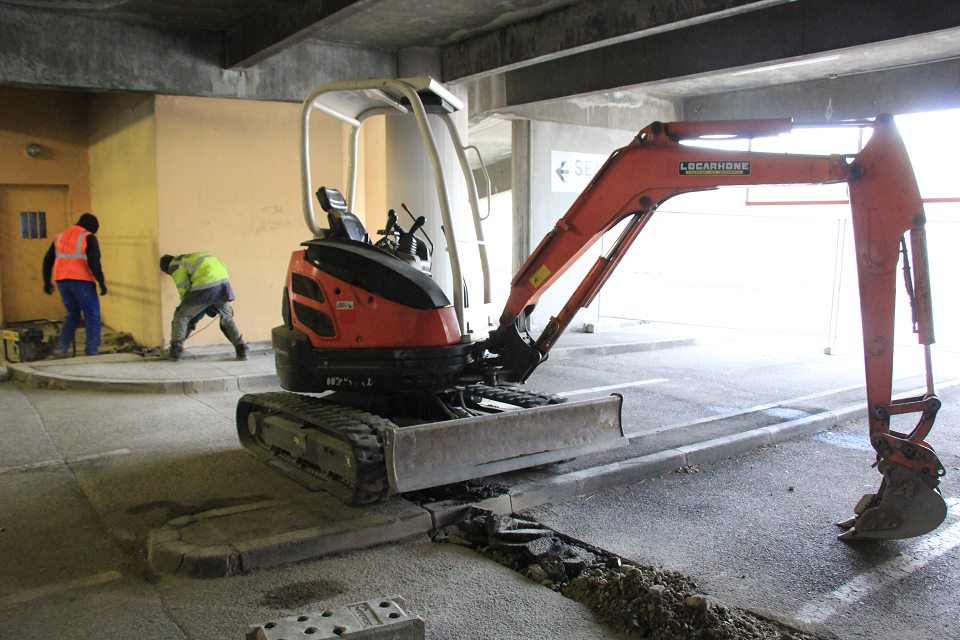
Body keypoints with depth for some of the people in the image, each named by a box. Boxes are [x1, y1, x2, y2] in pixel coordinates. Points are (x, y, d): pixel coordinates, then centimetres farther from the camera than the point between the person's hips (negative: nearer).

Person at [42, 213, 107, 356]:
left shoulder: (60, 236, 17)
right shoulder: (88, 237, -3)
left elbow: (47, 260, 19)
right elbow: (94, 262, -14)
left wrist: (47, 281, 23)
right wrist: (101, 282, -12)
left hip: (62, 281, 6)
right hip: (82, 282, -6)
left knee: (72, 314, 21)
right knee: (92, 316, 2)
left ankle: (61, 348, 14)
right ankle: (92, 353, -1)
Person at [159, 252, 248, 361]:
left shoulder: (175, 265, 14)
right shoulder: (191, 257, 36)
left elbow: (184, 290, 8)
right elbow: (223, 265, 29)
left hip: (205, 286, -6)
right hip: (223, 281, 6)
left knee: (181, 316, 14)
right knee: (227, 318, 26)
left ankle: (176, 351, 12)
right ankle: (241, 350, 18)